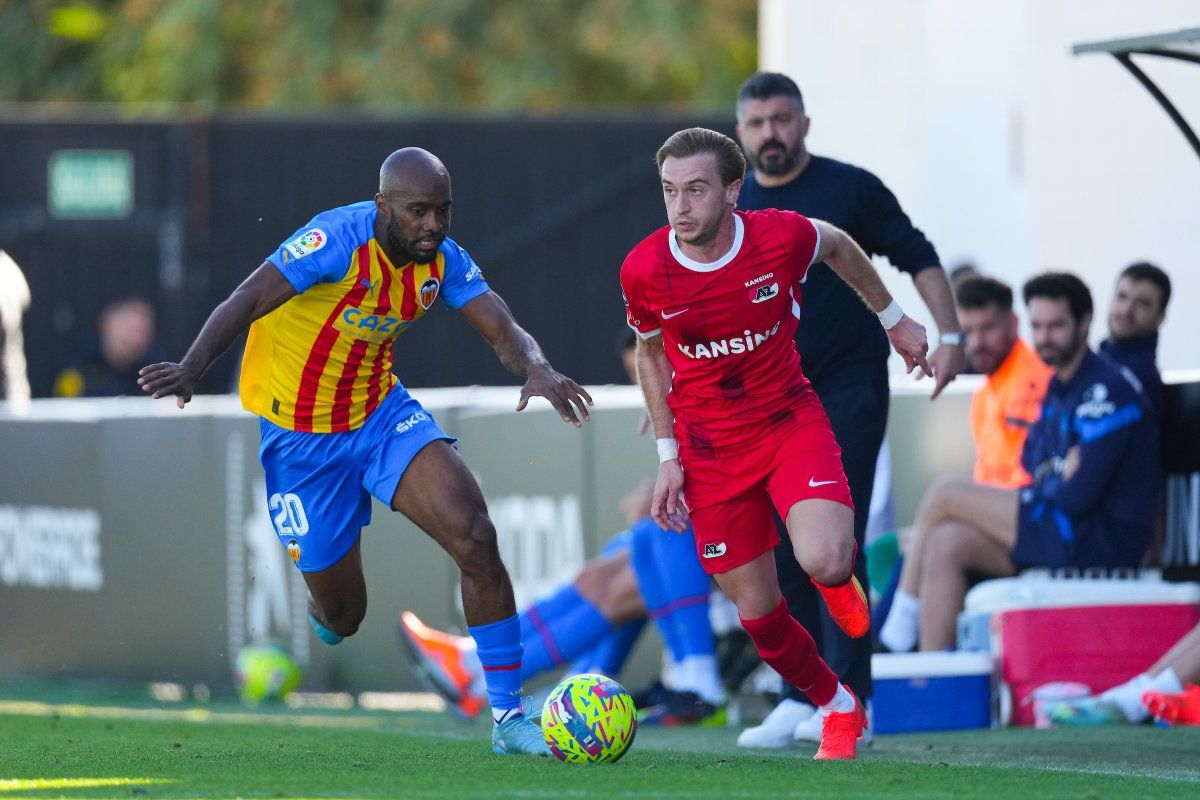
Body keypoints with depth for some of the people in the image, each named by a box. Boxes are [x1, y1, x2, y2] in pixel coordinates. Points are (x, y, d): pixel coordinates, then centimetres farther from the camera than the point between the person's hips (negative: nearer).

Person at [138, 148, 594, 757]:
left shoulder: (442, 259, -7)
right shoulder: (339, 239, -25)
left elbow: (502, 329, -14)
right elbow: (246, 302, -31)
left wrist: (536, 368, -37)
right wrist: (190, 370, -45)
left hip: (382, 413, 4)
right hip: (301, 437, -4)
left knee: (475, 537, -18)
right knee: (341, 617, 4)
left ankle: (508, 718, -10)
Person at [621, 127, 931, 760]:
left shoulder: (782, 237, -18)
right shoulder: (643, 270, -14)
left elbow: (838, 246, 7)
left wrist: (893, 318, 18)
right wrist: (668, 455, 2)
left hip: (790, 421, -1)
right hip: (708, 446, 2)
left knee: (823, 561, -26)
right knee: (756, 608, 2)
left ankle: (837, 578, 14)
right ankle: (838, 709, 28)